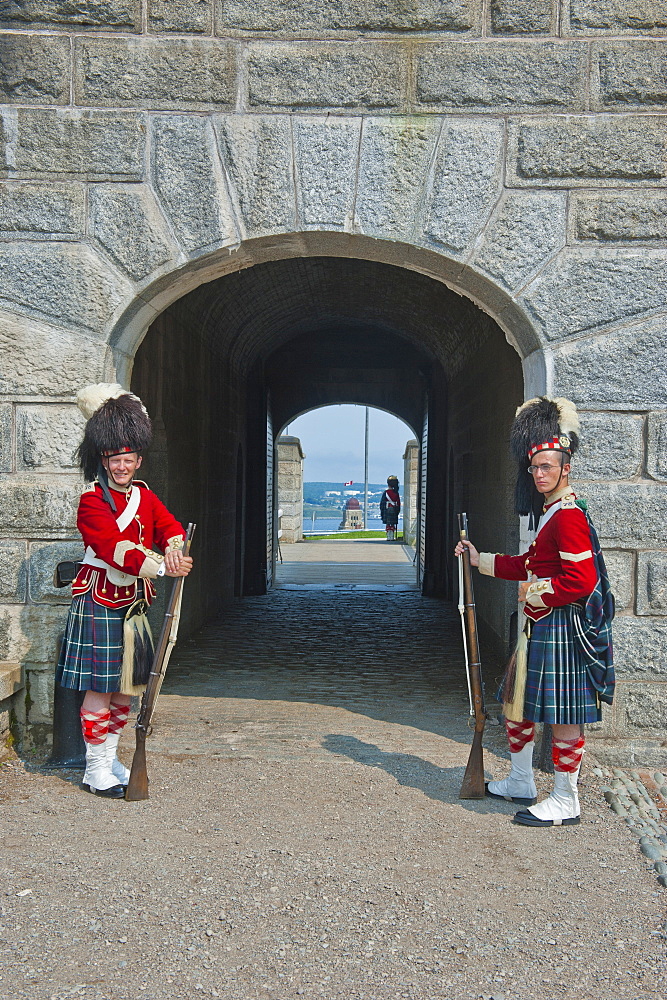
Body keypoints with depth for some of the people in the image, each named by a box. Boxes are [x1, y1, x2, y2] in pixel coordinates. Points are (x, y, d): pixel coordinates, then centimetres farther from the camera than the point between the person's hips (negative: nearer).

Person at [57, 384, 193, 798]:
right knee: (100, 687, -4)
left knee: (125, 685, 11)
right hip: (100, 601, -7)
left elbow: (170, 527, 2)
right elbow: (115, 549, -22)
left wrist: (172, 548, -23)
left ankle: (111, 759, 23)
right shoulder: (92, 500, -10)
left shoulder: (144, 495, 11)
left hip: (134, 601, 7)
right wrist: (162, 567, -32)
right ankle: (96, 770, 5)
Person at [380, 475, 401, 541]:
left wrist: (381, 511, 0)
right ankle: (392, 537, 3)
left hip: (387, 510, -3)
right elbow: (399, 503, 8)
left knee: (388, 525, 2)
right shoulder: (396, 493, 4)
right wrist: (398, 511, 17)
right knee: (393, 525, 7)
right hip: (394, 510, 3)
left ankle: (388, 537, -2)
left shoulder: (386, 492, -7)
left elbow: (382, 502, -6)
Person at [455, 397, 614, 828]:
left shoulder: (567, 514, -18)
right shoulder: (550, 510, 14)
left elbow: (582, 580, -25)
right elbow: (532, 564, 23)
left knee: (563, 715, -1)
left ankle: (565, 803, 10)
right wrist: (482, 559, 22)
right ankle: (521, 783, 32)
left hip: (561, 629, -11)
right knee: (519, 701, 18)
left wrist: (535, 593, -15)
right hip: (541, 626, 11)